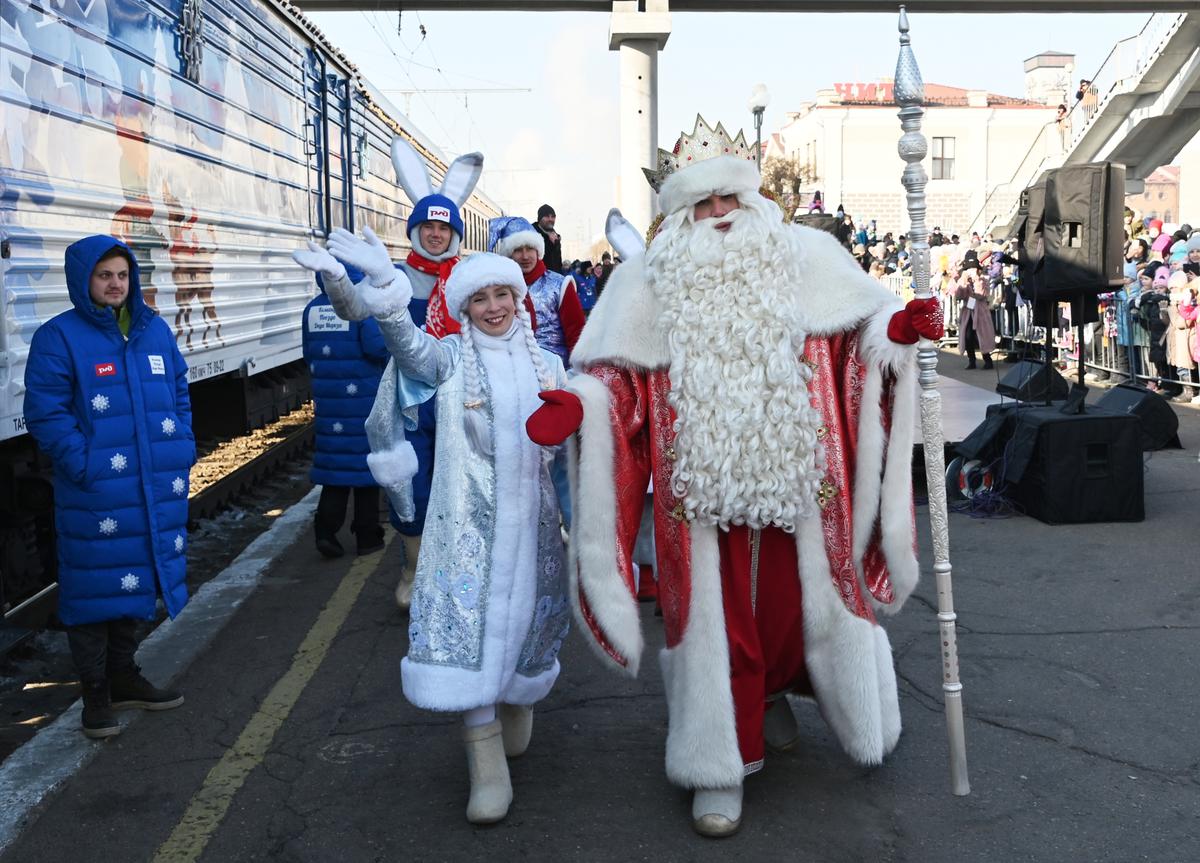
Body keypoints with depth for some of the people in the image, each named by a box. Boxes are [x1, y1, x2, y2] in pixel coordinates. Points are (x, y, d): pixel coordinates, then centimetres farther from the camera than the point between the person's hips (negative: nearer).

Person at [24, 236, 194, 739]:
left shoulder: (155, 330, 10)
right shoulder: (59, 336, -7)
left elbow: (179, 393, 18)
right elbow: (46, 413, -11)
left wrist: (183, 447, 6)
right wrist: (83, 464, -18)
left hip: (157, 488, 6)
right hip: (95, 492, -6)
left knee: (132, 583, 17)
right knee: (96, 588, 1)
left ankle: (124, 677, 32)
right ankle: (96, 694, 15)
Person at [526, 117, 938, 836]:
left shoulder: (804, 256, 6)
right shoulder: (650, 281, 6)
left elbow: (858, 327, 7)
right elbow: (622, 373, 4)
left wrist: (894, 327, -14)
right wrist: (578, 403, -14)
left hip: (793, 475, 1)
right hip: (701, 488, -1)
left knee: (794, 596, 9)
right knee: (716, 615, 3)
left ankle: (772, 689, 42)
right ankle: (722, 765, 16)